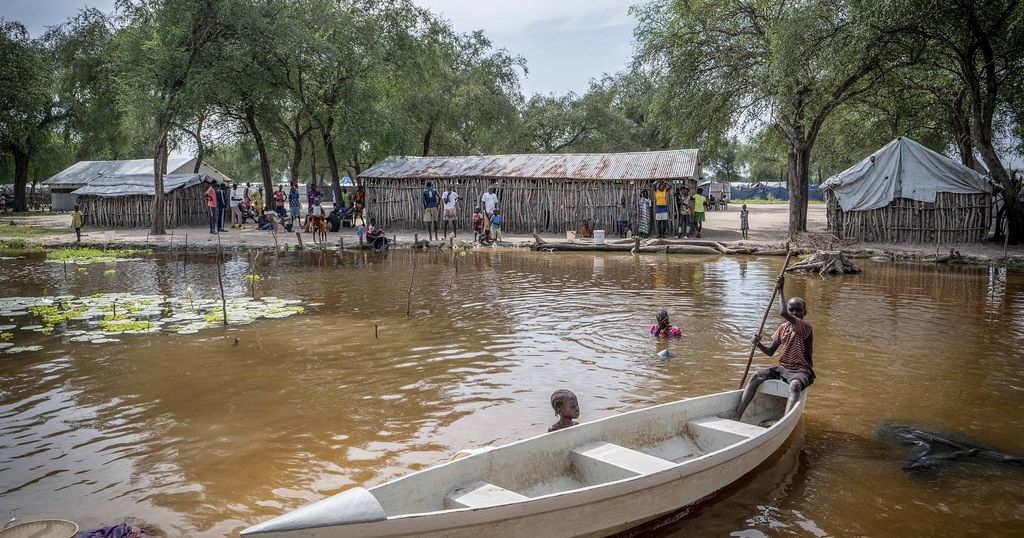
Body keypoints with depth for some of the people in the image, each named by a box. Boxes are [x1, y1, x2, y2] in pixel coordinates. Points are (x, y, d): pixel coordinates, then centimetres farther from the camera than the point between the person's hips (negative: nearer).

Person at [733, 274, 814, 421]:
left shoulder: (805, 327, -13)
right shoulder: (783, 328, 10)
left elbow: (783, 313, -31)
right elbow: (770, 352, 14)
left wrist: (781, 290, -22)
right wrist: (758, 344, -8)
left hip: (802, 371, -6)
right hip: (783, 368, 6)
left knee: (795, 385, -39)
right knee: (756, 378, -15)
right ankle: (737, 416, -23)